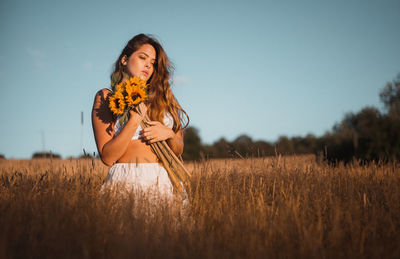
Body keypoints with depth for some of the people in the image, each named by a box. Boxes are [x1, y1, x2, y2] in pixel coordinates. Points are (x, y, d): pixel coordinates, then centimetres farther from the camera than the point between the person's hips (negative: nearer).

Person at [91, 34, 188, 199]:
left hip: (164, 182, 3)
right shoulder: (106, 97, 6)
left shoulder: (162, 97, 18)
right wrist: (135, 119, -11)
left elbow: (178, 151, 19)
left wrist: (169, 134, -2)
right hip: (126, 181, -3)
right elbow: (107, 157, -4)